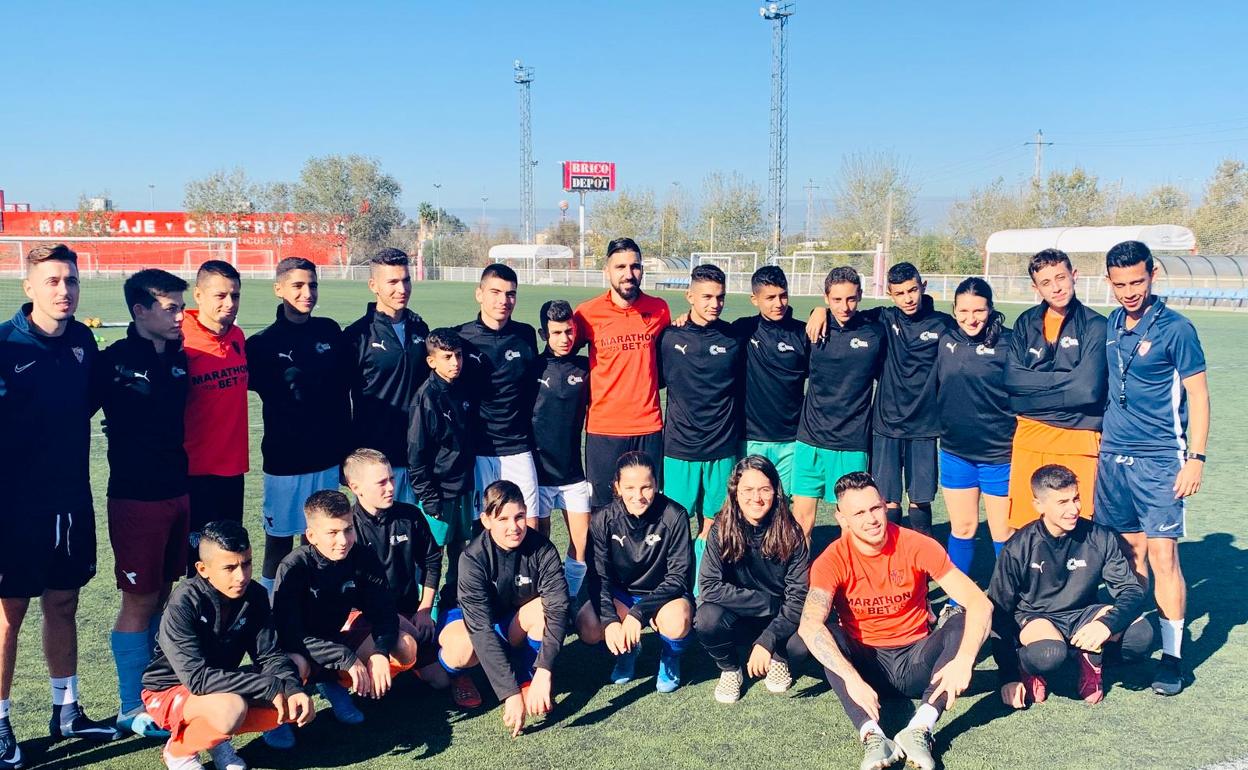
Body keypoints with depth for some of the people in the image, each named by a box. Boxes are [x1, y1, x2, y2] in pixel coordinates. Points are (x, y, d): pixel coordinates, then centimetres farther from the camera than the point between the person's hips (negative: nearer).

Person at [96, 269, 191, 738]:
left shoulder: (179, 359, 6)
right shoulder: (115, 361, -12)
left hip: (177, 492, 6)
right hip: (135, 497, -6)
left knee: (164, 595, 14)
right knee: (140, 601, 3)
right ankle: (132, 708, 17)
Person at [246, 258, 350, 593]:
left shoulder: (330, 332, 4)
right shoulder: (263, 343, -6)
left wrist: (345, 447, 11)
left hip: (327, 455, 4)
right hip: (284, 458, -3)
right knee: (279, 539, 6)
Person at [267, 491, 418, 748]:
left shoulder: (363, 558, -15)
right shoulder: (293, 568, -26)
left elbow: (383, 611, -11)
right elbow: (290, 634, -30)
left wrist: (381, 652, -31)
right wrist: (347, 659, -36)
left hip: (336, 635, 5)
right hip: (297, 647, -5)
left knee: (406, 647, -15)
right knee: (296, 665, -40)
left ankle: (334, 683, 6)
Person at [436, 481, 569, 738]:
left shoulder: (542, 549, -23)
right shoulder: (473, 558, -29)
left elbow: (558, 609, -32)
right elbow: (482, 628, -37)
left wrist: (543, 672, -44)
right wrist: (510, 693, -43)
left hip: (516, 624, 2)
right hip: (469, 619, -2)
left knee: (545, 606, -30)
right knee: (464, 649, -37)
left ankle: (528, 681, -8)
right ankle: (451, 670, 1)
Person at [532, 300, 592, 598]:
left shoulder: (584, 368, 3)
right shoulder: (533, 367, -4)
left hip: (573, 471, 2)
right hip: (538, 470, -2)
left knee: (583, 543, 1)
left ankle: (570, 599, 17)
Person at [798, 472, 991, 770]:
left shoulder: (918, 546, -12)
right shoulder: (833, 560, -15)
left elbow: (979, 603, -18)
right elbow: (809, 625, -31)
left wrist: (963, 661, -34)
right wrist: (852, 679, -43)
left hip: (914, 660, 1)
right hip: (864, 661, -1)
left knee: (964, 623, -25)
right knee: (826, 633, -29)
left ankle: (919, 730, -38)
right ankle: (872, 736, -42)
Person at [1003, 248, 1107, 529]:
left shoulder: (1095, 326, -4)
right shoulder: (1026, 323, 8)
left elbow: (1087, 389, -14)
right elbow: (1011, 378, -2)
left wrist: (1035, 384, -6)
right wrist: (1062, 379, -8)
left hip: (1078, 440, -3)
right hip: (1030, 435, 3)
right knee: (1024, 526, 6)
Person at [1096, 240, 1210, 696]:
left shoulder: (1175, 328, -8)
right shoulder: (1110, 326, 8)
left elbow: (1198, 396, -7)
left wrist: (1195, 458, -13)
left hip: (1159, 460, -5)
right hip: (1113, 455, 5)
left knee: (1162, 555, -6)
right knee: (1129, 552, 11)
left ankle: (1171, 655, 2)